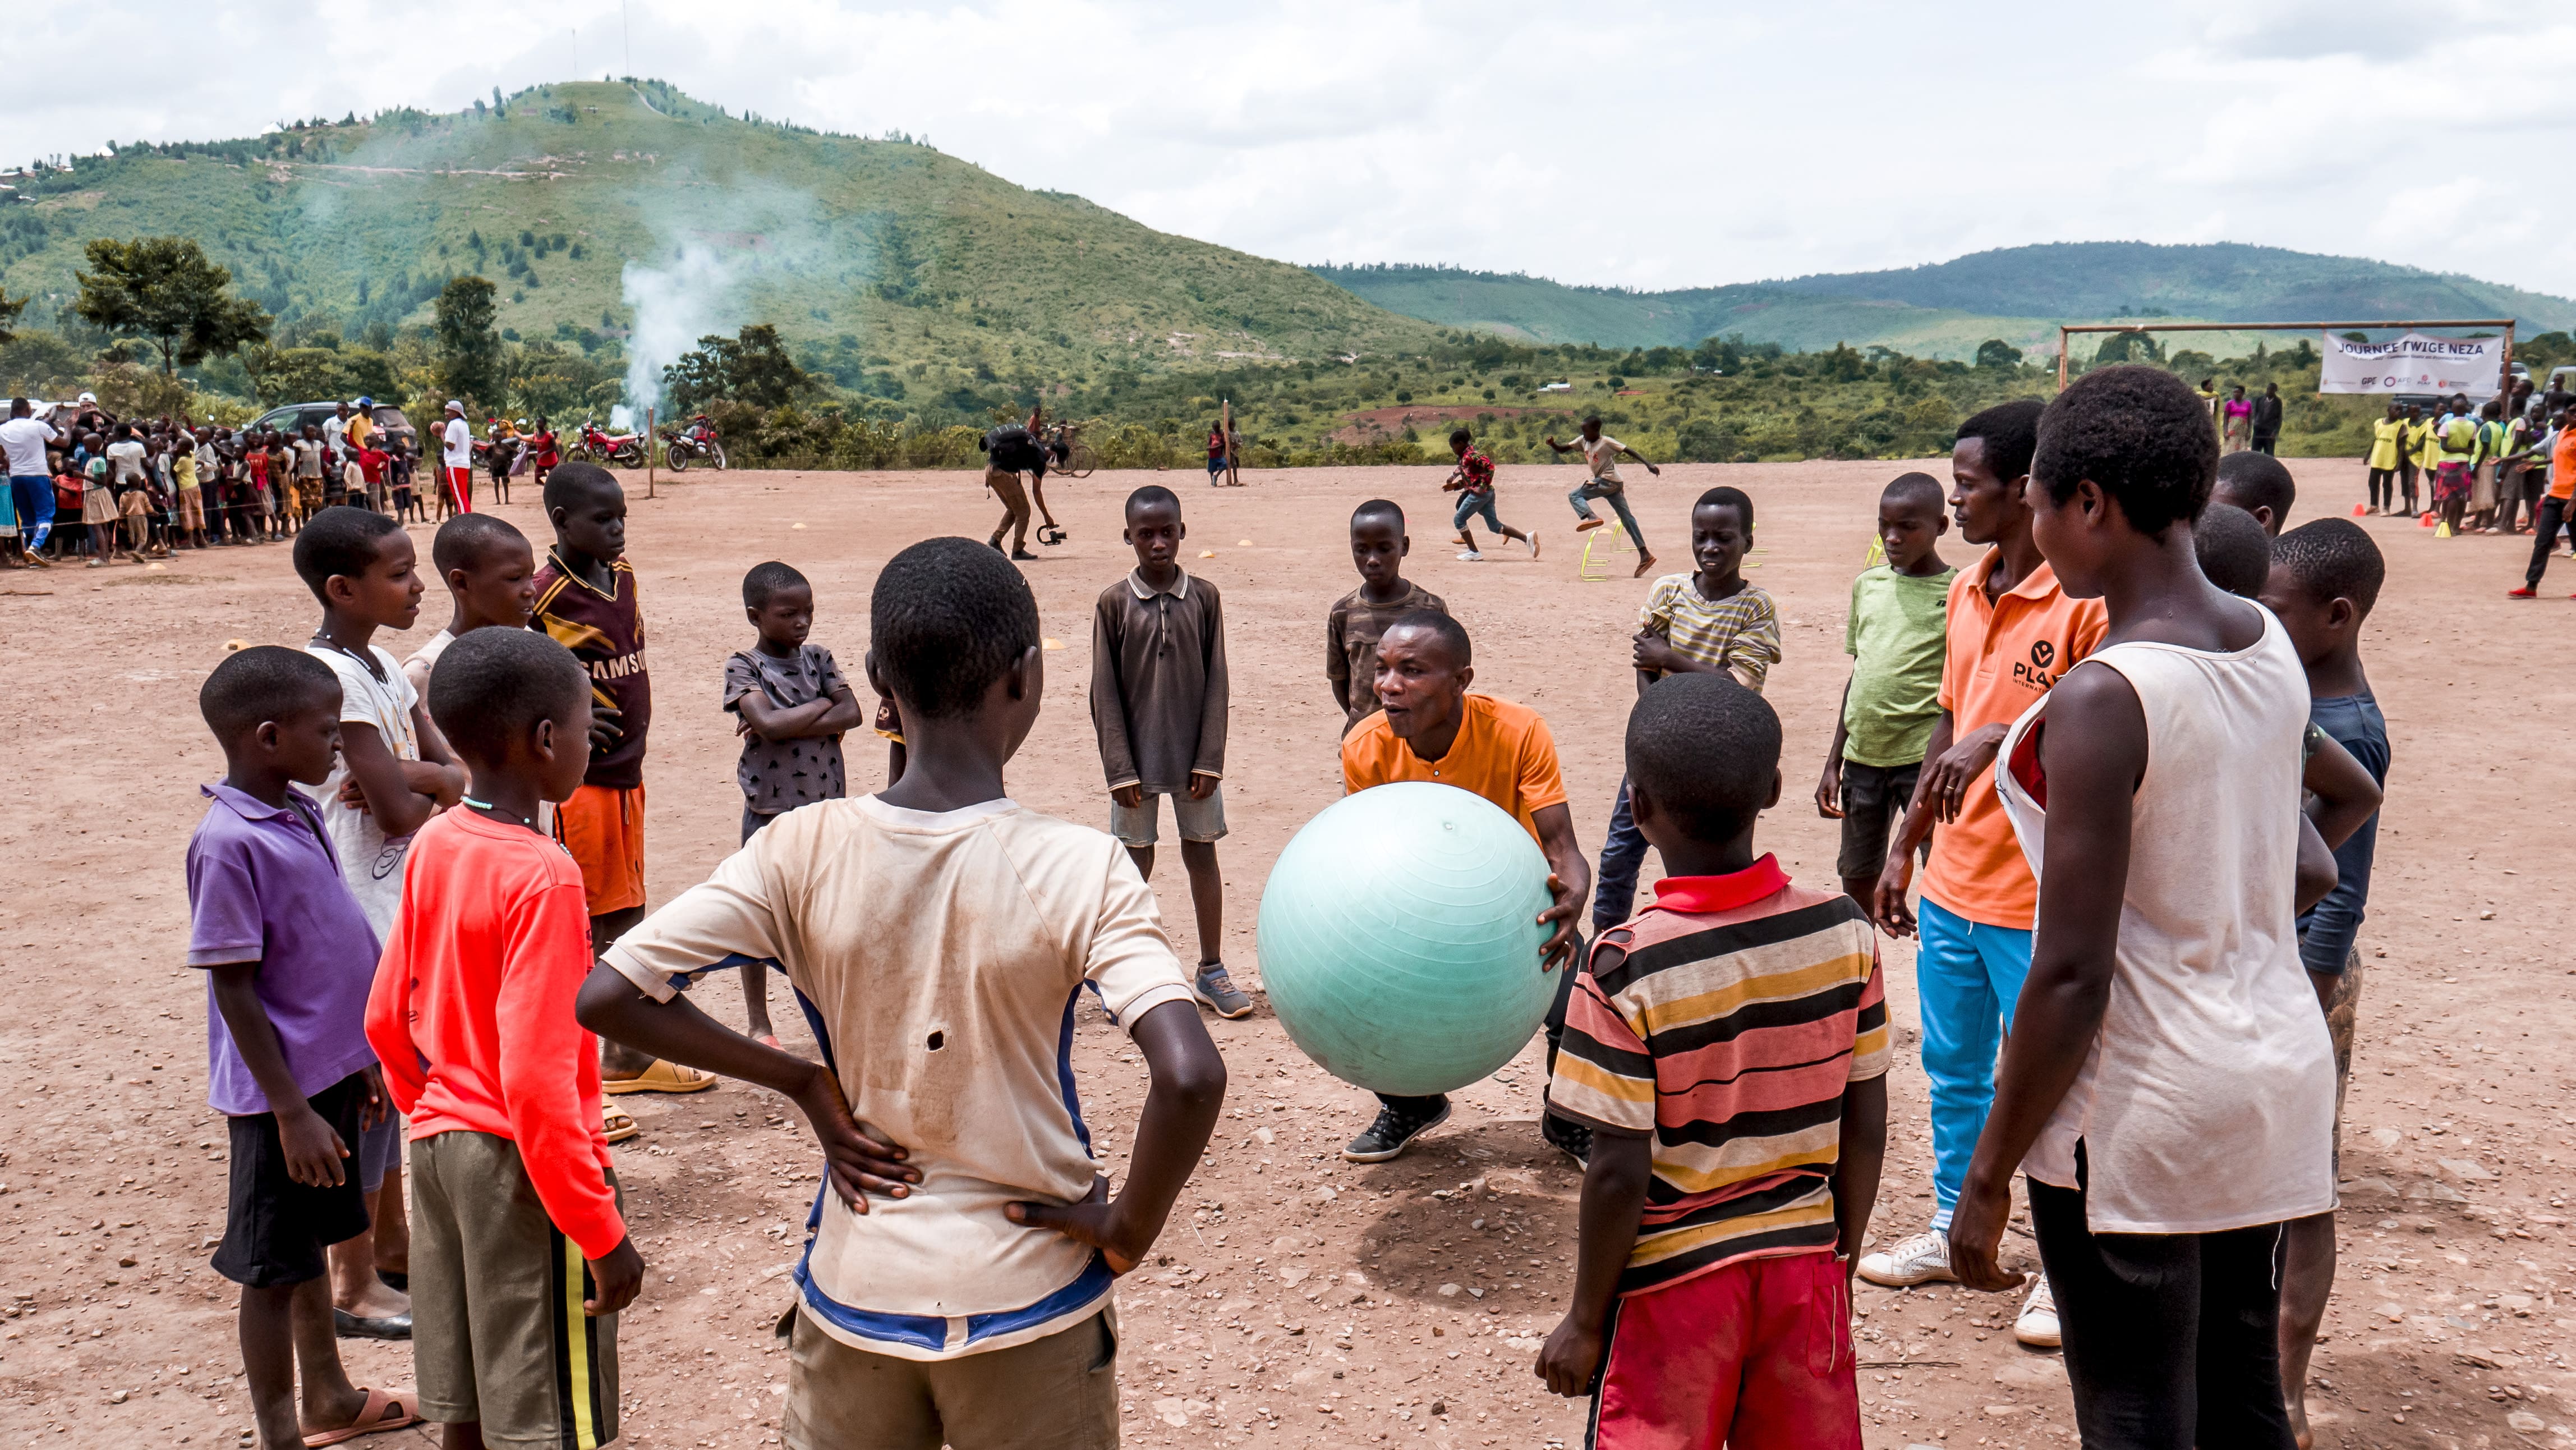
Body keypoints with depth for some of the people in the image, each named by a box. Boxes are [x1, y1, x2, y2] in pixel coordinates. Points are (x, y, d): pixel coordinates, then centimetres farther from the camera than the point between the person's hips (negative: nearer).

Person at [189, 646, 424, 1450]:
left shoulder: (300, 812, 5)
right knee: (275, 1267, 6)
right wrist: (291, 1111, -19)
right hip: (285, 1091, -8)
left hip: (332, 1072, 8)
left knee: (312, 1243, 22)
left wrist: (360, 1061, 17)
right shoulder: (229, 843, -21)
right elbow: (234, 991, -20)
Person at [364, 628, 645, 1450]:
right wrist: (602, 1233, -18)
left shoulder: (432, 847, 2)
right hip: (523, 1165, -8)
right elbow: (537, 1081, -24)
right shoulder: (541, 876, -22)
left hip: (441, 1145, 8)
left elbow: (386, 1022, 10)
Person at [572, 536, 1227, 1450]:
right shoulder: (1077, 869, -19)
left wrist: (803, 1083, -4)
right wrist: (1128, 1231, -12)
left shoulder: (800, 853, -11)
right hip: (1029, 1304, -2)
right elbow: (1190, 1077, -29)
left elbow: (604, 996, -11)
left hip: (856, 1295, 2)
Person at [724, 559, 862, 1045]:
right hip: (770, 810, -3)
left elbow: (852, 713, -9)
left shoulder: (818, 659, 4)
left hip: (826, 806, 3)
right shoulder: (742, 667, -8)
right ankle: (759, 1023, 20)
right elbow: (769, 723, -24)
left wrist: (788, 725, -18)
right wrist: (822, 705, -12)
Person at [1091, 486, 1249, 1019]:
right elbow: (1105, 693, -4)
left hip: (1193, 757, 2)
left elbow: (1216, 684, 1)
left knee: (1202, 855, 9)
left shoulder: (1204, 598, 0)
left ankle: (1211, 969, 21)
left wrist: (1209, 760, -6)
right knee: (1136, 860, 6)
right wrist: (1120, 769, -9)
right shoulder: (1113, 604, -4)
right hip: (1136, 762, -1)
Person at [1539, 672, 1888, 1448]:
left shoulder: (1628, 968, -21)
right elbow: (1866, 1129, 0)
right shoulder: (1845, 930, -8)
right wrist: (1840, 1257, 15)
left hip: (1674, 1278, -4)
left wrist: (1586, 1322, -3)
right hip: (1804, 1265, 4)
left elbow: (1619, 1173, -17)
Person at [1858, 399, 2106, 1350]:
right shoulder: (1967, 592, 9)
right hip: (1952, 883, 8)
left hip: (2038, 897, -8)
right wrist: (1904, 848, 18)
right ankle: (1951, 1230, 36)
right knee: (1952, 1069, 19)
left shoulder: (2086, 599, -16)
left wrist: (2005, 736, -32)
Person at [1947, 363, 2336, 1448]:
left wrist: (1989, 1174, -13)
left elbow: (2073, 974, -21)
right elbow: (2304, 875, 14)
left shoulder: (2102, 698, -22)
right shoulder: (2272, 648, 2)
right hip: (2277, 1073, 8)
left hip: (2142, 1111, -8)